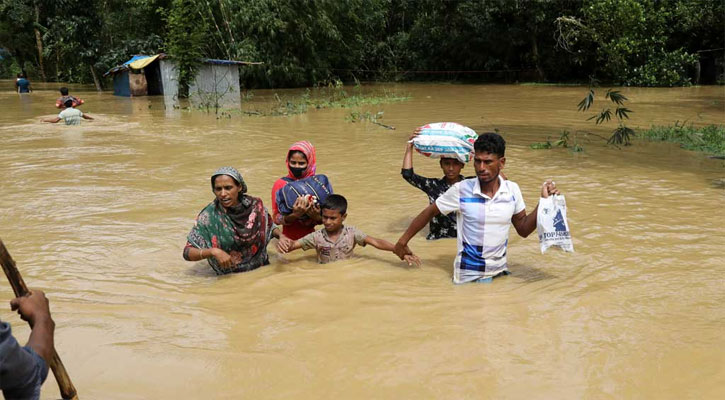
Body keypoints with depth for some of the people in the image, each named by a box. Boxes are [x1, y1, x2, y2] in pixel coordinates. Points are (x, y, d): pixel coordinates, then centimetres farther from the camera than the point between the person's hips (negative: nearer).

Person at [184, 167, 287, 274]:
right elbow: (188, 252, -12)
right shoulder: (208, 216, -13)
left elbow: (269, 226, 14)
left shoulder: (255, 205, -6)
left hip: (262, 269, 1)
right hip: (229, 278, -1)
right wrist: (213, 251, -27)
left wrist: (280, 235, -6)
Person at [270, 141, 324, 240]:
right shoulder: (280, 184, -4)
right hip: (289, 238, -1)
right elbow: (276, 218, -8)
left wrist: (316, 217, -20)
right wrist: (294, 215, -25)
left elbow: (325, 218, 2)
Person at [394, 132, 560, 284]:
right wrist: (403, 241, 2)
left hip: (501, 271, 4)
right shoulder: (461, 190, -14)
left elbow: (523, 229, 4)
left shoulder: (512, 190, -5)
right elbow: (429, 212, -2)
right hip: (469, 277, -4)